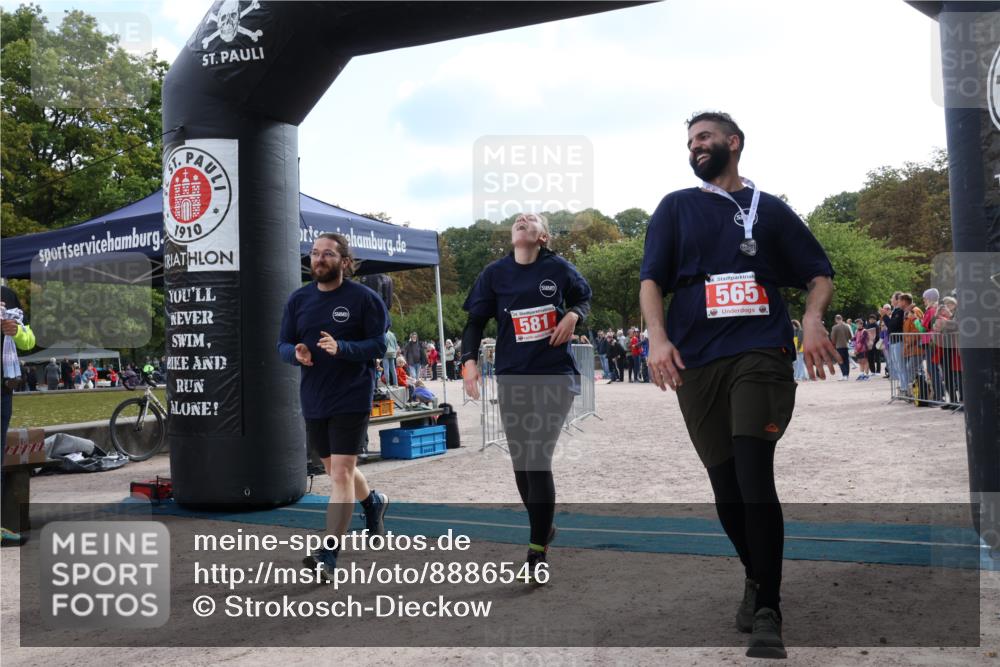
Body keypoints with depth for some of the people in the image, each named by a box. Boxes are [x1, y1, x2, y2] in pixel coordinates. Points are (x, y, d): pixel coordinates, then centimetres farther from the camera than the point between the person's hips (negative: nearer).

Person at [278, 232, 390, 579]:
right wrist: (296, 352, -15)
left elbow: (379, 345, -10)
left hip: (352, 398, -6)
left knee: (342, 473, -9)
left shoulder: (364, 298, -8)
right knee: (333, 468, 20)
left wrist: (342, 348, -25)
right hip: (313, 400, 6)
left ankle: (329, 554, -3)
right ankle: (373, 501, 49)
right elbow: (283, 344, 9)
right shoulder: (299, 299, 6)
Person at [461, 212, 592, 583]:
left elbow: (584, 298, 15)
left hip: (555, 374, -3)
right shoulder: (495, 273, 3)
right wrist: (469, 360, -8)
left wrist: (572, 316, -7)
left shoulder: (558, 268, -1)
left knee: (538, 459, -12)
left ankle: (538, 551, -2)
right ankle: (544, 528, 34)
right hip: (512, 378, 3)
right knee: (521, 462, 9)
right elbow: (476, 321, 5)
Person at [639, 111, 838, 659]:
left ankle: (767, 613, -6)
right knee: (724, 484, 6)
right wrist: (658, 337, -11)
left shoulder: (771, 209, 14)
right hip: (696, 362, 2)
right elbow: (651, 279, 6)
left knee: (754, 476, -15)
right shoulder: (675, 208, 15)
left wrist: (812, 318, -8)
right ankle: (756, 577, 30)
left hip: (761, 354, -2)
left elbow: (819, 274, 13)